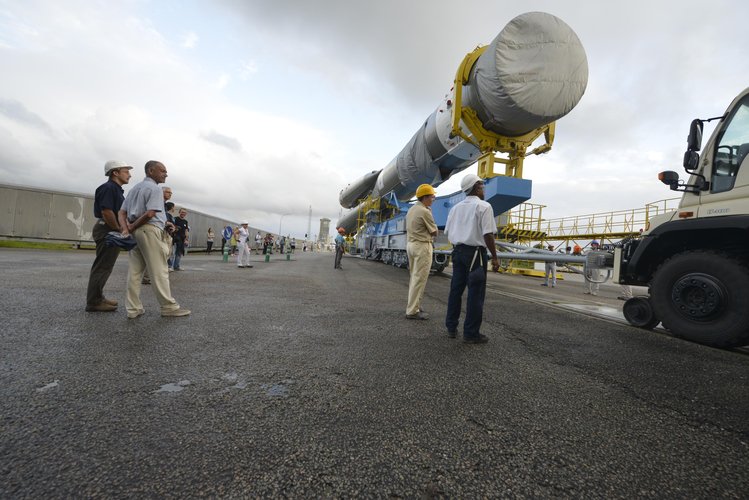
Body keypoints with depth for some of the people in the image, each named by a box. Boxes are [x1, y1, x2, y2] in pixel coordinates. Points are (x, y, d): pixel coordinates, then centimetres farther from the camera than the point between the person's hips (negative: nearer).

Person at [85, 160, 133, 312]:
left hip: (111, 231, 11)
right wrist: (119, 230, -17)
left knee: (104, 266, 16)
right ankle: (93, 302, 0)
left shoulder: (115, 189, 18)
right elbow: (106, 211, -23)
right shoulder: (108, 187, -13)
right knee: (102, 266, -6)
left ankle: (97, 297, 26)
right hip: (107, 230, -11)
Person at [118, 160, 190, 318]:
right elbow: (150, 213, -19)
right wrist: (132, 227, -8)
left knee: (135, 271, 8)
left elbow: (122, 212, 14)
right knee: (159, 271, -5)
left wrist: (125, 229, -1)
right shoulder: (154, 188, -6)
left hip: (136, 231, 9)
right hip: (149, 230, -9)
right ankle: (169, 307, 0)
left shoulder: (134, 188, 21)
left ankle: (134, 308, 11)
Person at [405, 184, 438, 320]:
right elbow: (434, 232, -5)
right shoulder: (425, 211, -14)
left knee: (414, 277, 15)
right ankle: (412, 311, -3)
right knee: (419, 279, -5)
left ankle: (414, 305, 23)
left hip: (410, 244, 9)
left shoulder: (411, 210, 13)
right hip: (422, 246, -9)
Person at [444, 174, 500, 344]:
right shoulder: (484, 206, -8)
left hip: (458, 251, 7)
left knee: (456, 290, 12)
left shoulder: (456, 208, 12)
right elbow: (488, 234, -15)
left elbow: (448, 233, 12)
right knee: (475, 293, 0)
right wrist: (494, 257, -10)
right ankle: (471, 333, 6)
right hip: (475, 252, -7)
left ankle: (451, 328, 20)